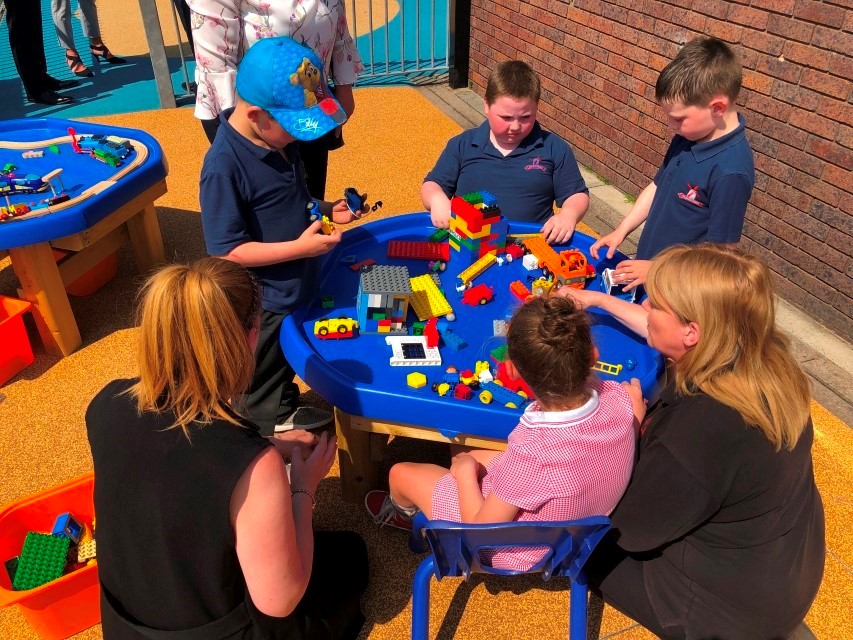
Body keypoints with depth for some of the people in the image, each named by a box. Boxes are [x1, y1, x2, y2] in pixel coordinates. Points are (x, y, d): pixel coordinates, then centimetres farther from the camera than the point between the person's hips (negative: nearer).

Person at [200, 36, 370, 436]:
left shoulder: (277, 137, -4)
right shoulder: (225, 167, -29)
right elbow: (226, 251, -26)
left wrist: (326, 210, -4)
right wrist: (299, 248, -29)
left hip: (296, 288, 8)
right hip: (263, 305, -8)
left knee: (289, 361, 31)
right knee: (265, 389, 19)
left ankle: (287, 410, 55)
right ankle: (278, 427, 42)